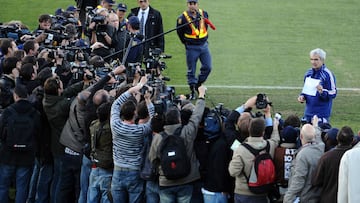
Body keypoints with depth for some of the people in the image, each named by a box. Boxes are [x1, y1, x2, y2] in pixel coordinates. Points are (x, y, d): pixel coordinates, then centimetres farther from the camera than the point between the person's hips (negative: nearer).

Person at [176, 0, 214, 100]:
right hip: (191, 48, -4)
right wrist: (186, 43, 4)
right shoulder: (183, 18, -13)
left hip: (204, 45, 4)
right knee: (191, 70, 2)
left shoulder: (203, 14, 0)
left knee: (207, 67, -1)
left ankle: (198, 84, 20)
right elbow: (180, 33, 0)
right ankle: (192, 91, 12)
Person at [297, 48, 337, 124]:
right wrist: (302, 96, 2)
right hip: (308, 112, 6)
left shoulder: (327, 74, -9)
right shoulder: (308, 73, 10)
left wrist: (322, 92, -27)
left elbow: (333, 94, -9)